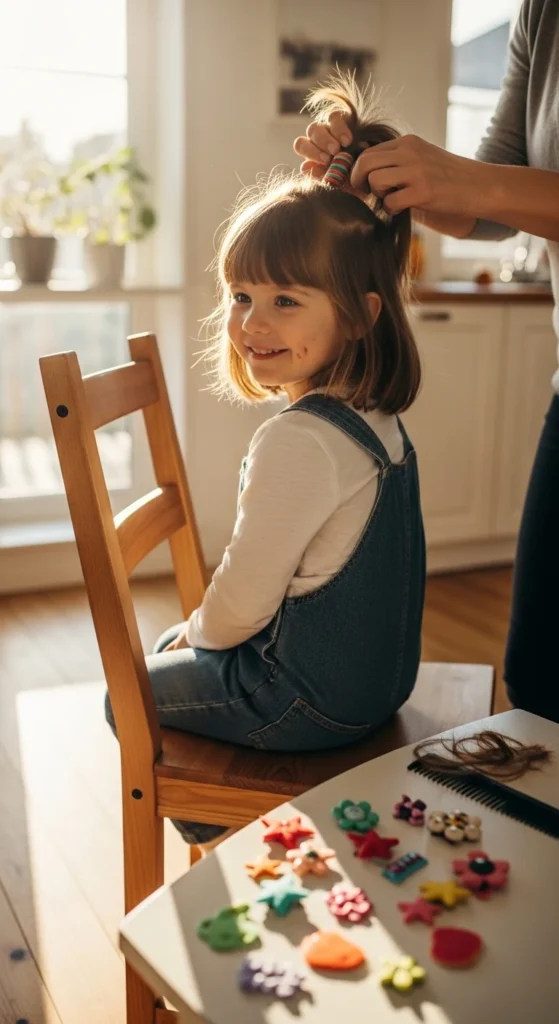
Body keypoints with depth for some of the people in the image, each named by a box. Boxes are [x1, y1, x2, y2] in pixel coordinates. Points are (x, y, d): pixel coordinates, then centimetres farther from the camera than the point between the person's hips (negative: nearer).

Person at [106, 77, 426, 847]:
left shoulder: (298, 440, -31)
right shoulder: (377, 419, -1)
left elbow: (240, 606, -23)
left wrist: (201, 628, 0)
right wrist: (198, 630, 14)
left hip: (313, 701, -9)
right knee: (173, 648, 29)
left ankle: (219, 839, 33)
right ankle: (224, 835, 42)